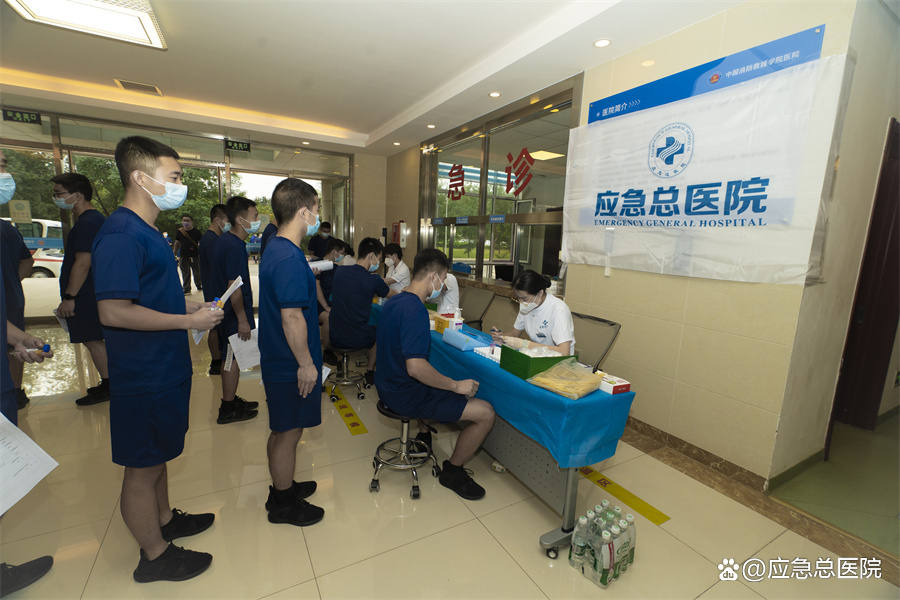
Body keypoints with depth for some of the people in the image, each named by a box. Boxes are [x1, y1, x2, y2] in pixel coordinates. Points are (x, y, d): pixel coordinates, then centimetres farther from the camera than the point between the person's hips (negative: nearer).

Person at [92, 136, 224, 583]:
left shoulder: (145, 231, 12)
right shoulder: (122, 234, -21)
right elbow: (113, 311, -27)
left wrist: (193, 306, 9)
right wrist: (189, 321, -21)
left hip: (164, 369, 10)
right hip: (144, 376, -10)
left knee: (157, 457, 24)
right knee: (142, 468, 8)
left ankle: (164, 520, 44)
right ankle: (155, 555, 27)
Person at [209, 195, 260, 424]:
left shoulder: (224, 241, 10)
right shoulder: (235, 247, -22)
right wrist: (242, 320, -20)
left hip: (226, 310, 10)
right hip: (235, 313, -10)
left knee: (231, 357, 18)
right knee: (234, 358, 1)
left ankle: (231, 400, 32)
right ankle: (228, 410, 13)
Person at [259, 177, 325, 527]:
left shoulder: (275, 249, 8)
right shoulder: (290, 259, -25)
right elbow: (292, 318, -26)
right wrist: (306, 364, -20)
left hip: (278, 360, 10)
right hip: (292, 365, -10)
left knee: (283, 430, 23)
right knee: (288, 433, 8)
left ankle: (282, 486, 42)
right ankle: (283, 504, 28)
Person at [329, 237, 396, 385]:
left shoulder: (340, 272, -2)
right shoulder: (373, 280, -16)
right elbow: (393, 296, 4)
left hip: (334, 337, 4)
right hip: (357, 339, -4)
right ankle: (370, 372, 37)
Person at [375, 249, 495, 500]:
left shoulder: (395, 301, 6)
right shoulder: (415, 311, -25)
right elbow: (415, 367, -33)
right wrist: (456, 385, -21)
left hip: (388, 383, 11)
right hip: (405, 395, -10)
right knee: (486, 413, -10)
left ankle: (423, 436, 46)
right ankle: (452, 470, 12)